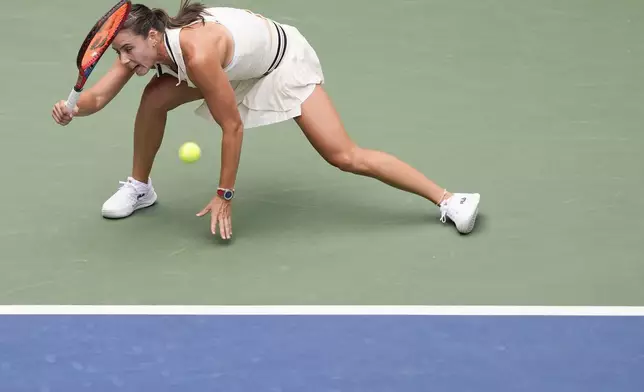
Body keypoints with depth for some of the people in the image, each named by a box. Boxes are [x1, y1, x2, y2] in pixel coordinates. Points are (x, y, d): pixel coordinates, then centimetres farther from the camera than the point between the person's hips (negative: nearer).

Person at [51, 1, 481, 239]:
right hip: (241, 66, 8)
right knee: (154, 97, -8)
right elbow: (99, 97, -18)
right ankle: (140, 187, 15)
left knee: (345, 156, -15)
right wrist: (73, 109, -42)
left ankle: (449, 199, -10)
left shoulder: (196, 53, -40)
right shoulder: (142, 46, -19)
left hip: (283, 60, -7)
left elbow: (232, 126, -32)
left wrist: (224, 195, -24)